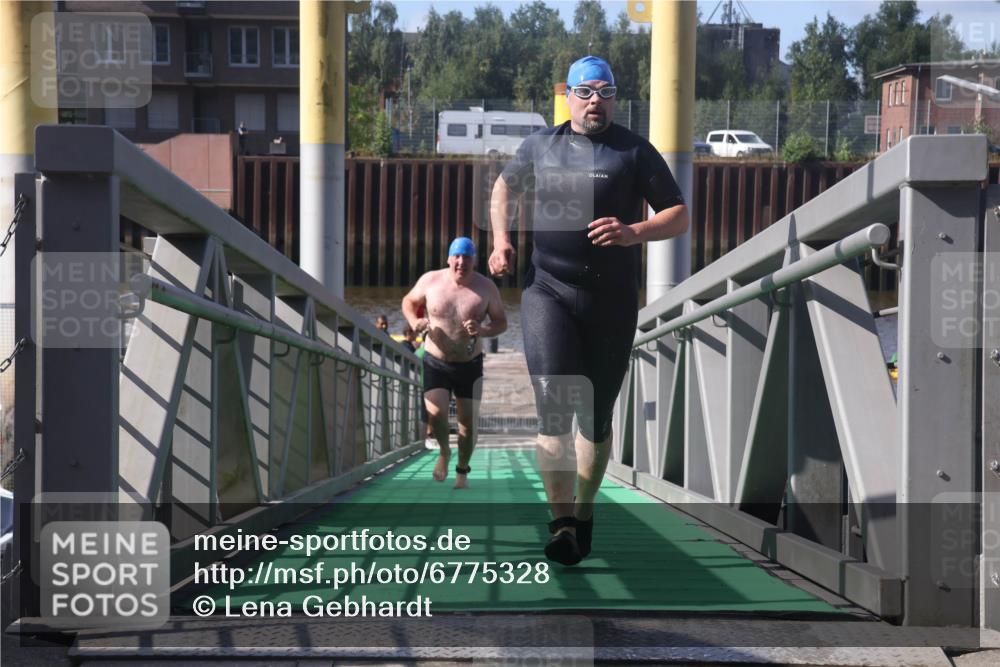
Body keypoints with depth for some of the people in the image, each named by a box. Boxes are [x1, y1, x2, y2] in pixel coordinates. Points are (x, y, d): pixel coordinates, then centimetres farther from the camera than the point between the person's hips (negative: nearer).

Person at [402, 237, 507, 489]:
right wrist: (414, 321, -12)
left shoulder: (486, 288, -8)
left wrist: (483, 331, -24)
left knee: (469, 422, 4)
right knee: (435, 413, -20)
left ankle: (462, 470, 29)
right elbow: (409, 301, 10)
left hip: (470, 365, 1)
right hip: (435, 362, -1)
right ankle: (444, 451, 13)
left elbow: (501, 322, -2)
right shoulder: (430, 281, -7)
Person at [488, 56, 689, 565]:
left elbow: (679, 216, 2)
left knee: (595, 416, 9)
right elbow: (504, 187, 27)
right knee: (553, 407, -16)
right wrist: (501, 241, 11)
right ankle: (561, 523, -20)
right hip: (548, 290, 0)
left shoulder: (634, 152, 3)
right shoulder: (540, 145, 10)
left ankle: (584, 512, 28)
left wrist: (634, 232, -18)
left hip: (611, 301, 0)